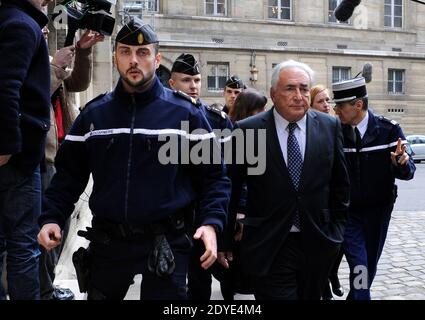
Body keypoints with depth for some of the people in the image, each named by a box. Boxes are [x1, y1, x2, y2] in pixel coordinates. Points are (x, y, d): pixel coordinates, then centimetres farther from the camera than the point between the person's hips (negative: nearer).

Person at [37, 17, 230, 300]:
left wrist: (212, 223, -16)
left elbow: (213, 176, -2)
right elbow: (69, 174, 9)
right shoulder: (94, 113, 5)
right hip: (107, 241, 3)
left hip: (166, 244, -3)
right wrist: (52, 218, -5)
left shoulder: (184, 113, -3)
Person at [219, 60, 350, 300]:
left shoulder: (330, 126, 1)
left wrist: (337, 230, 9)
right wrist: (225, 241, 1)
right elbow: (231, 189, -2)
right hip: (269, 248, -3)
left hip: (318, 245, 4)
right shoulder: (248, 130, -7)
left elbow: (340, 183, 10)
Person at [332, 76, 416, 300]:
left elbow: (408, 172, -11)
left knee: (370, 265, 17)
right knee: (359, 268, -8)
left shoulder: (389, 130, -10)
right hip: (347, 212, -1)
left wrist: (402, 164, -33)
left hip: (378, 211, 1)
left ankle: (355, 296, 41)